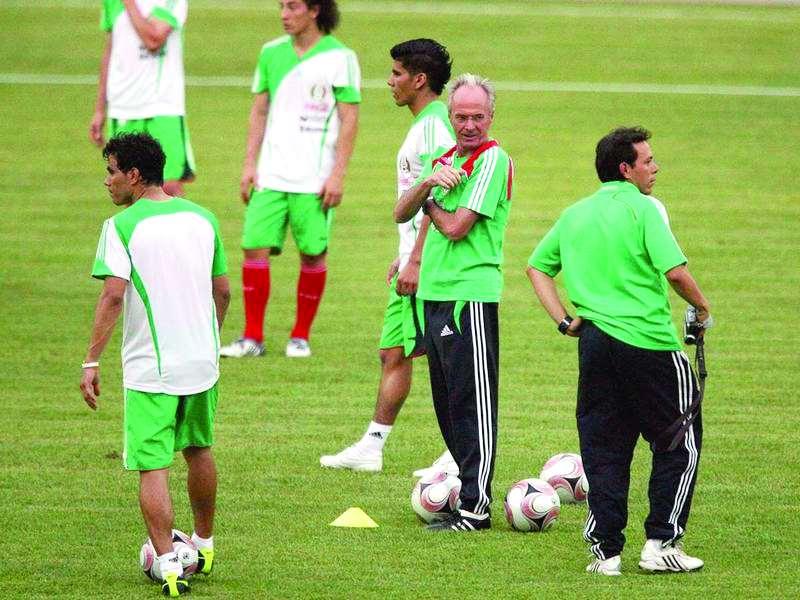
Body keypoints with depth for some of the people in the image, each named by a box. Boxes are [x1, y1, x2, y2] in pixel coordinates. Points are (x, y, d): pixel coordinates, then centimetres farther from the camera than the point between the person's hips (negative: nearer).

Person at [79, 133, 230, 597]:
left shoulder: (122, 226, -10)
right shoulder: (202, 219, 7)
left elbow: (113, 296, -19)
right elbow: (222, 291, 13)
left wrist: (92, 361, -17)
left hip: (150, 367, -6)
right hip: (202, 359, 6)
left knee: (153, 467, -2)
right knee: (199, 450, 24)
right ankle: (204, 547, 38)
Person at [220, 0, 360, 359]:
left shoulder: (339, 58, -5)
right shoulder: (272, 53, 8)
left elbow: (349, 120, -5)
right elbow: (260, 111, 14)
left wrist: (338, 175, -10)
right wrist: (249, 164, 7)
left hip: (315, 180, -4)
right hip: (271, 177, 4)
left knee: (313, 255, 1)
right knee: (255, 248, -4)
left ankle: (301, 337, 15)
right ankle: (252, 338, 3)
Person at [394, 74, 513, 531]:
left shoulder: (493, 160, -9)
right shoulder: (444, 159, 17)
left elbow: (456, 227, -15)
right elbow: (402, 214, 10)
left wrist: (431, 203, 5)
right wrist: (429, 183, -8)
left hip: (472, 295, -9)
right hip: (434, 292, 9)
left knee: (473, 402, -8)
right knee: (447, 403, 12)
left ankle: (476, 507, -9)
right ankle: (467, 486, 21)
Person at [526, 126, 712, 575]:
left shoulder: (575, 214, 13)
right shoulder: (643, 208, -8)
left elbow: (537, 268, 18)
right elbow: (675, 271, -16)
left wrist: (565, 320, 13)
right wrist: (702, 308, 0)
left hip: (593, 338, 6)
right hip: (648, 342, -6)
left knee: (603, 448, 11)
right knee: (680, 443, 6)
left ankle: (605, 550, 7)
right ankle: (661, 545, 2)